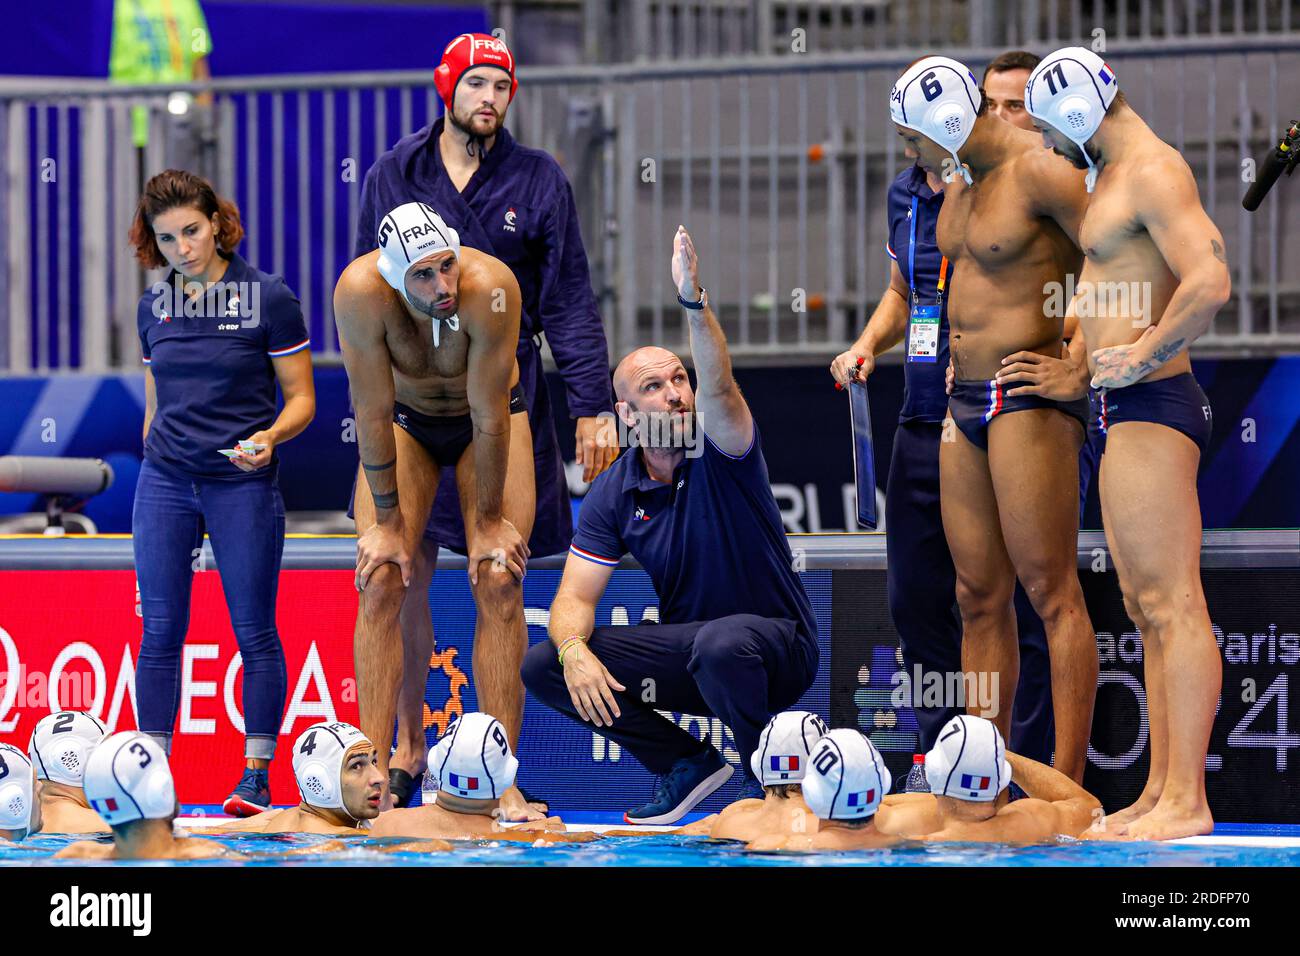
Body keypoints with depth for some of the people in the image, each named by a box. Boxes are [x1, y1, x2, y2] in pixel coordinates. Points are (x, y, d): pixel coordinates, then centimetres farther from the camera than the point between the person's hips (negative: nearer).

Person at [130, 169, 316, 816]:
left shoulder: (268, 298, -4)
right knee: (160, 630, 0)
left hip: (242, 481, -4)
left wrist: (270, 435, -20)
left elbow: (301, 398, -2)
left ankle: (256, 778, 4)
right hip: (165, 480, 4)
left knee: (254, 631, -1)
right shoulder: (154, 308, 10)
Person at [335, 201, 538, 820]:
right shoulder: (361, 292, -33)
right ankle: (374, 772, -12)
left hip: (490, 417, -1)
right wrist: (386, 522, -19)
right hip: (405, 421, 1)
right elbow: (372, 413, -24)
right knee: (381, 581, -13)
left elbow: (490, 418, -28)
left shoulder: (490, 288, -37)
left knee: (500, 582, -13)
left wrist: (490, 521, -19)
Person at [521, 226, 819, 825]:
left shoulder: (722, 451, -11)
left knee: (721, 644, -41)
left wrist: (694, 303, -51)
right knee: (544, 667, -10)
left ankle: (768, 776, -12)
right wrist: (575, 651, -26)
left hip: (774, 646, -5)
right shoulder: (613, 495, 1)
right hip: (688, 649, 5)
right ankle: (686, 765, 5)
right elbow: (575, 596, -2)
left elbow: (718, 388, -34)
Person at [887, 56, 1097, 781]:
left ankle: (1067, 787, -10)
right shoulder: (962, 179, 14)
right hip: (967, 403, 9)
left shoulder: (1040, 172, -13)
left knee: (1051, 592, -9)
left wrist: (1080, 367, -14)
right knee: (980, 598, 8)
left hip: (1032, 402, -9)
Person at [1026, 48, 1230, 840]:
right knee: (1147, 606, 11)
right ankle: (1161, 792, 14)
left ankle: (1186, 802, -15)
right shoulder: (1118, 175, 20)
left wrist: (1142, 356, -19)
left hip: (1151, 405, -11)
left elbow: (1210, 282, -25)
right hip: (1125, 416, 11)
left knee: (1172, 605, -12)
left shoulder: (1153, 172, -12)